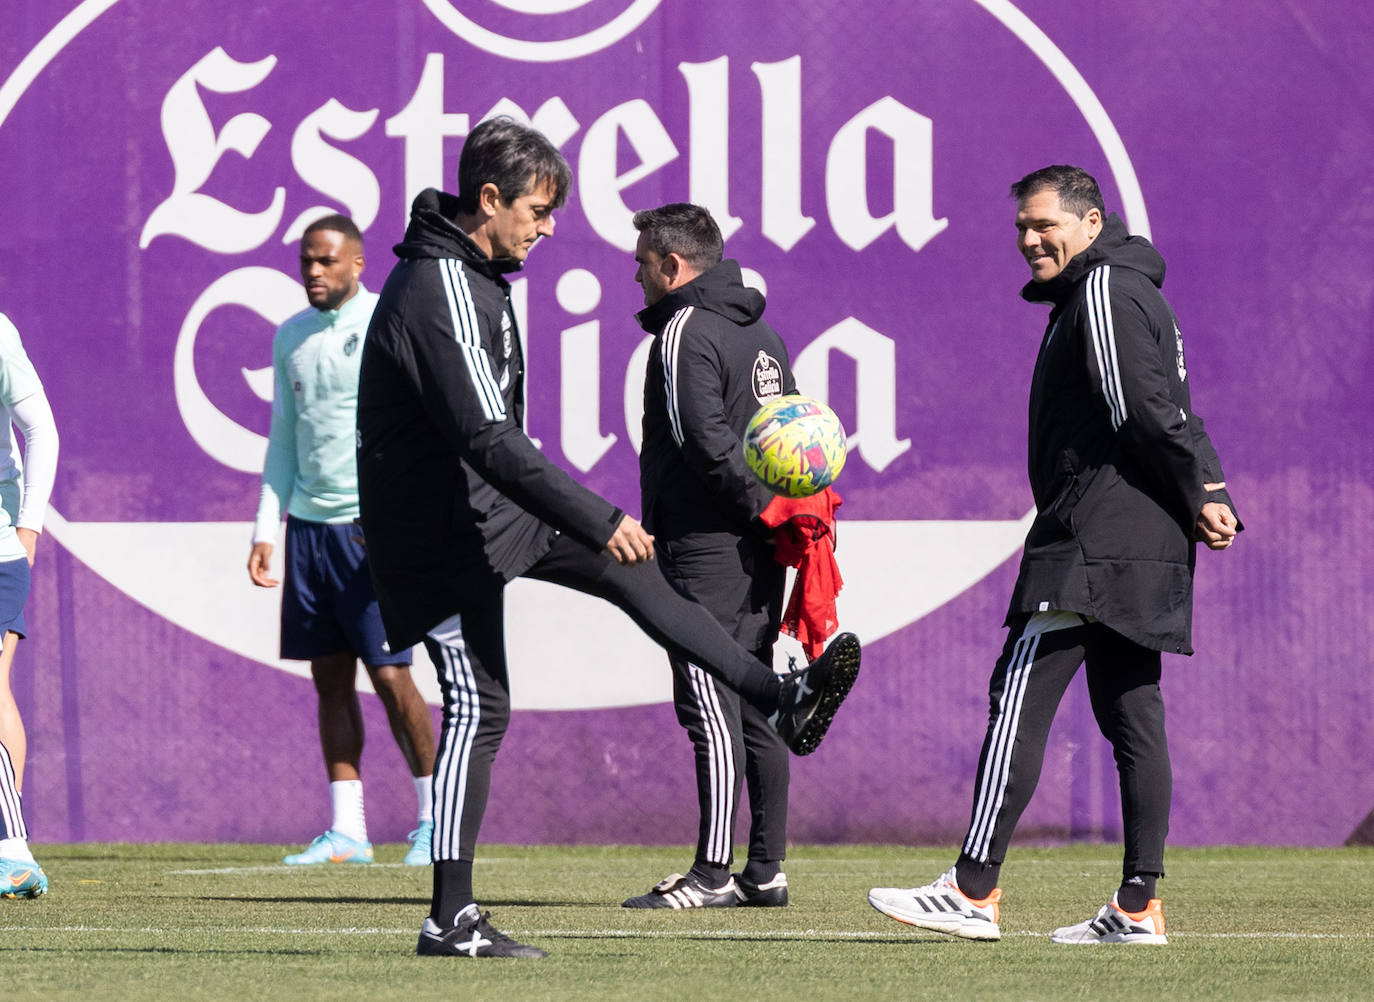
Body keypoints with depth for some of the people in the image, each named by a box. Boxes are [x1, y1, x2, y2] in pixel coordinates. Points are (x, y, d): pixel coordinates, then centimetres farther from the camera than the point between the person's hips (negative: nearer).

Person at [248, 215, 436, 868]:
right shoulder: (291, 338, 14)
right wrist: (266, 530, 13)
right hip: (309, 522, 6)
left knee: (390, 675, -7)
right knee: (331, 678, 4)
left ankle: (434, 817, 4)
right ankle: (346, 831, 7)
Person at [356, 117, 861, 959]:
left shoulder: (469, 274, 10)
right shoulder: (440, 296, -25)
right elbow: (491, 441, -31)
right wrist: (599, 521, -32)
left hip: (494, 507, 10)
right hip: (446, 529, -10)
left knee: (633, 574, 10)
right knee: (479, 707, -7)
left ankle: (784, 702, 17)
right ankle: (451, 920, -4)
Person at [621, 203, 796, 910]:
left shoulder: (684, 331, -10)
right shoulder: (761, 333, 18)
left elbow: (706, 442, -18)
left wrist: (763, 507, -13)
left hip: (705, 545, -9)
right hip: (761, 555, 9)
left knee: (710, 707, -9)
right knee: (754, 706, 10)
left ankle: (712, 873, -11)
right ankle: (765, 870, 11)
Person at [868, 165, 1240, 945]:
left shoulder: (1102, 294, -10)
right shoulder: (1128, 290, 22)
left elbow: (1146, 414, -17)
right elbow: (1168, 415, 21)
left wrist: (1197, 498, -9)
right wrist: (1208, 494, 9)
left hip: (1095, 542, -11)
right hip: (1143, 546, 11)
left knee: (1020, 698, -12)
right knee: (1130, 712, 8)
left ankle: (973, 893, -17)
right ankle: (1140, 906, 6)